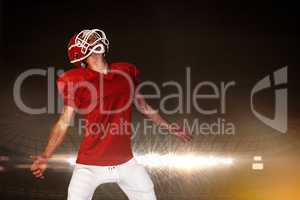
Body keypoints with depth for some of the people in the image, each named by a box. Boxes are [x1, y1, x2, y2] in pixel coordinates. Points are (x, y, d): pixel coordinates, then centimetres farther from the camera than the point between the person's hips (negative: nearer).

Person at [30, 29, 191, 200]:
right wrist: (46, 156, -18)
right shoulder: (76, 80, -7)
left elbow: (142, 104, 19)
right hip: (90, 165, -4)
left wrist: (169, 127, 27)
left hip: (126, 162, 4)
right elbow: (65, 122, -6)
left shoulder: (128, 71, 5)